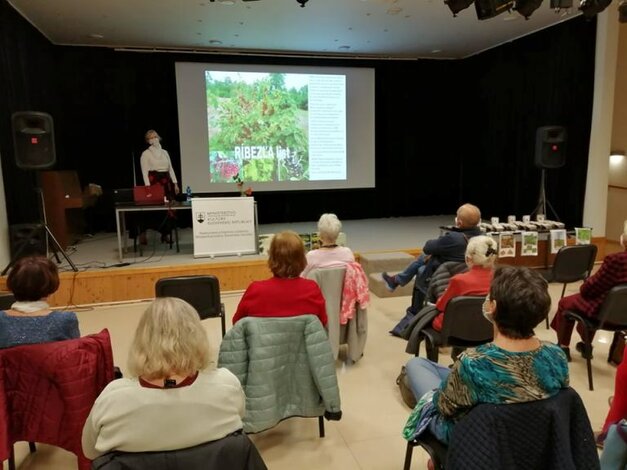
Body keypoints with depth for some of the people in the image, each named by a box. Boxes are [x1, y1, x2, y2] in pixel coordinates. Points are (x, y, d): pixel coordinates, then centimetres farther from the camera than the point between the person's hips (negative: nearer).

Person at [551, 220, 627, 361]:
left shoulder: (615, 260, -30)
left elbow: (589, 289, -19)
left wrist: (584, 285, 6)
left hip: (606, 311, -7)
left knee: (565, 303, 19)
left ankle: (563, 348, 33)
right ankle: (586, 346, 45)